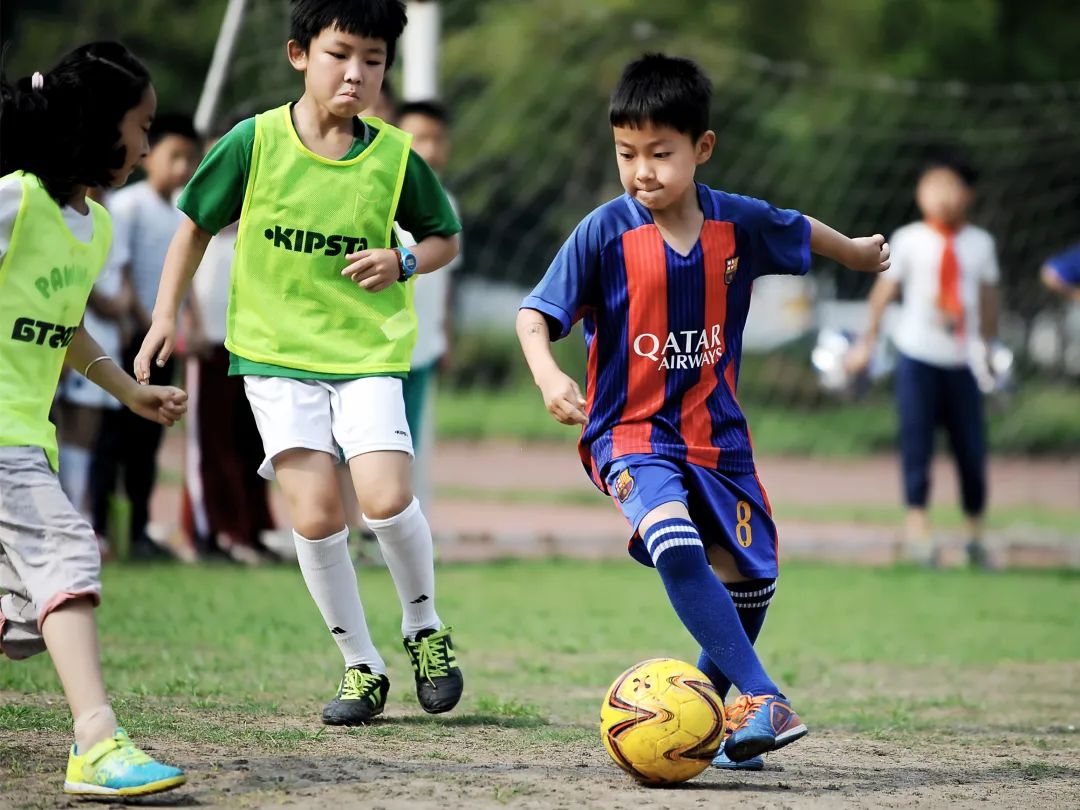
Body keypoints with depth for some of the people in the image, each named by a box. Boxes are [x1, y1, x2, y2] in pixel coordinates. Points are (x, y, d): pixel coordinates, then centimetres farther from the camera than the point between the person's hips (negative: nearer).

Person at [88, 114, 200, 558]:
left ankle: (139, 530, 12)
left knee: (148, 437, 9)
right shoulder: (128, 204, -7)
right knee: (116, 431, -6)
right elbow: (117, 267, -11)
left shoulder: (181, 217, 13)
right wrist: (142, 319, -15)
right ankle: (97, 526, -5)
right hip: (131, 336, -7)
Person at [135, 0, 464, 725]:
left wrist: (404, 263, -7)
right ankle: (361, 665, 9)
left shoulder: (396, 157, -3)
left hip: (370, 352, 0)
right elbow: (197, 224, 9)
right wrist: (166, 316, 5)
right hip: (277, 353, 0)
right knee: (316, 515, -10)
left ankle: (425, 629, 11)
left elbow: (446, 237, 13)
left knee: (387, 498, -18)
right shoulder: (256, 142, -5)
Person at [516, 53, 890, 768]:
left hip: (716, 433, 4)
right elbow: (536, 313, -10)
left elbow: (802, 232, 19)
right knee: (676, 546, -30)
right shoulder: (606, 232, -13)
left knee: (747, 578, 4)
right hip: (631, 432, -4)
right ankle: (763, 699, -31)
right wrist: (547, 373, -30)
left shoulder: (739, 222, -3)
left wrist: (860, 253, 37)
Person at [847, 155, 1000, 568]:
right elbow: (884, 290, 0)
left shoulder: (980, 243, 4)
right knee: (916, 438, -7)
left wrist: (988, 347, 18)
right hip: (917, 354, -3)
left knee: (972, 447, 5)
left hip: (963, 359, 3)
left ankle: (975, 533, 19)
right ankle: (917, 521, -3)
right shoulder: (909, 240, -5)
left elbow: (988, 297, 14)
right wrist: (867, 343, 0)